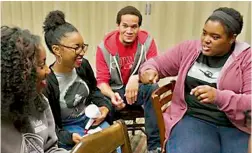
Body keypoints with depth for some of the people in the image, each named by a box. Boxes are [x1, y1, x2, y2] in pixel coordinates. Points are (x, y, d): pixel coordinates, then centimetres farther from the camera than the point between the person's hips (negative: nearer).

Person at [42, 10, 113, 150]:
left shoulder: (83, 65, -8)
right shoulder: (46, 82, -25)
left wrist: (104, 106, -3)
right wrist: (69, 137, -31)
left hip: (89, 117, 5)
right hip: (66, 129, -5)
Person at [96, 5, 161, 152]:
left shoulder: (147, 41, -10)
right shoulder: (105, 46, -10)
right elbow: (101, 80, -10)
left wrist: (137, 78, -36)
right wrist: (112, 95, -33)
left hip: (139, 89, 0)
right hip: (115, 90, 0)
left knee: (153, 88, -32)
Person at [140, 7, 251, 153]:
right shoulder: (189, 49, 6)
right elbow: (157, 64, 15)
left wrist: (219, 97, -28)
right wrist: (149, 70, -9)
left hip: (238, 126, 0)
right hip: (193, 118, 1)